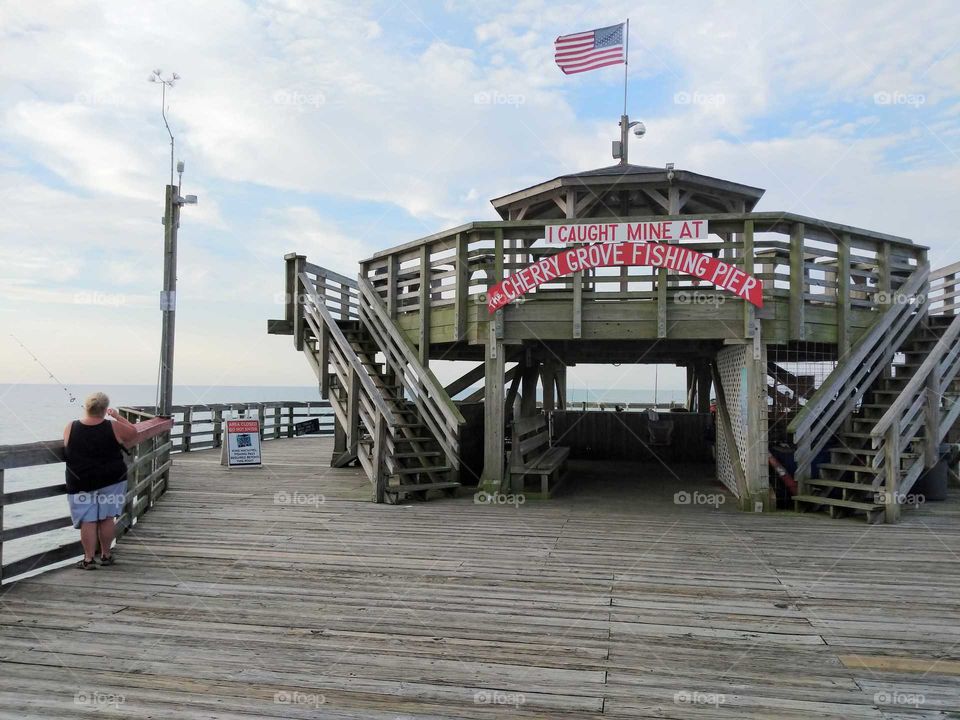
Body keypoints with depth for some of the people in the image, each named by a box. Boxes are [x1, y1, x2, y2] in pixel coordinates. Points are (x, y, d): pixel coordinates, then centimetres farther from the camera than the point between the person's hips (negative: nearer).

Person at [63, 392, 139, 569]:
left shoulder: (70, 428, -6)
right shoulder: (114, 428, -11)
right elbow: (133, 432, 7)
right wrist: (117, 417, 14)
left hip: (80, 483, 0)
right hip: (111, 480, 0)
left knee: (87, 521, 5)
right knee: (106, 518, 11)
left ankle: (88, 559, 7)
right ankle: (106, 555, 22)